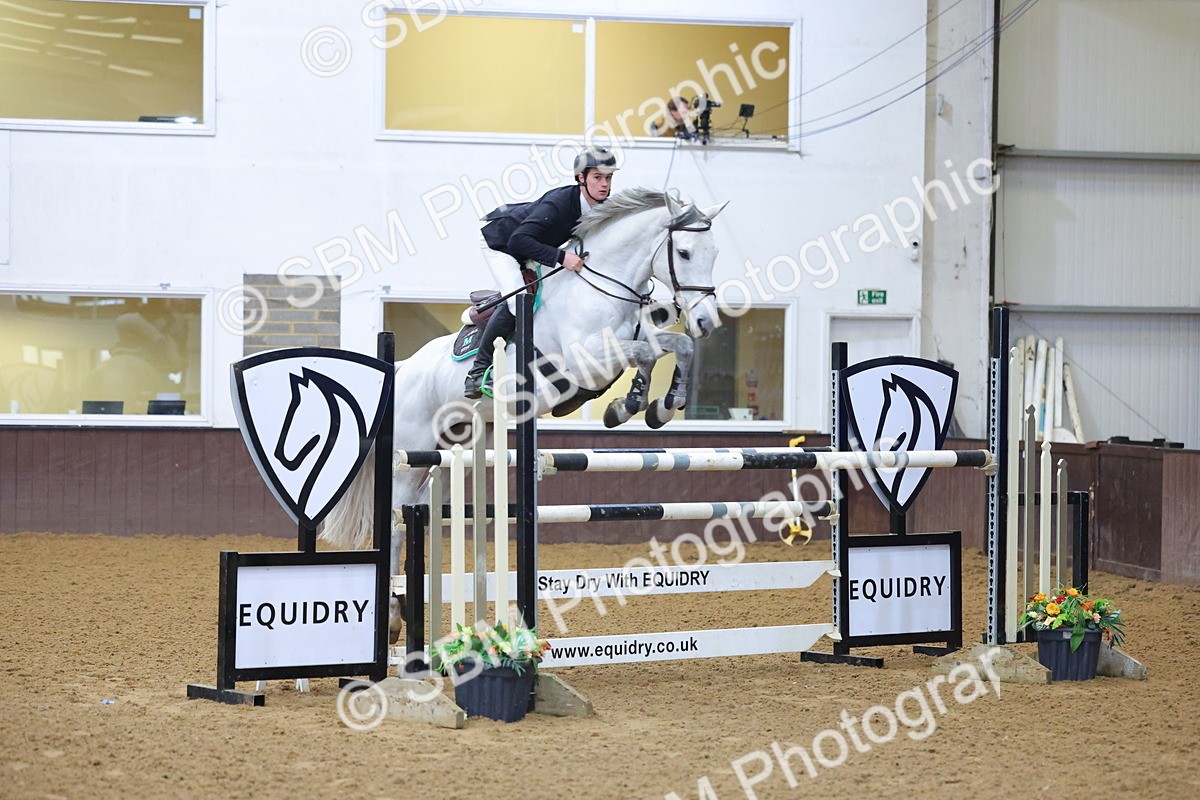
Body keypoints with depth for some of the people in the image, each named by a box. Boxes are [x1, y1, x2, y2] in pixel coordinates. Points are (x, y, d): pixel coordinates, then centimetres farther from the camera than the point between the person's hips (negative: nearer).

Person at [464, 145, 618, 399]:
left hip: (530, 247, 8)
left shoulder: (602, 208, -16)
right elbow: (518, 241, -44)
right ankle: (478, 372, -17)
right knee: (518, 300, -23)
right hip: (498, 240, -8)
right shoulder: (558, 203, -39)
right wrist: (560, 257, -49)